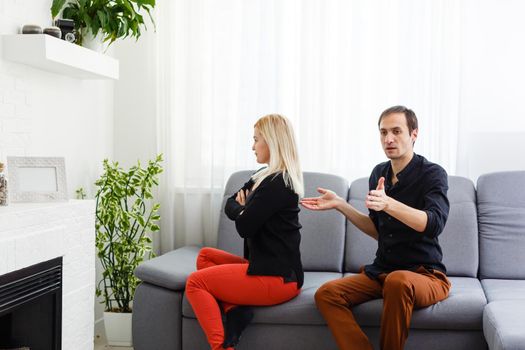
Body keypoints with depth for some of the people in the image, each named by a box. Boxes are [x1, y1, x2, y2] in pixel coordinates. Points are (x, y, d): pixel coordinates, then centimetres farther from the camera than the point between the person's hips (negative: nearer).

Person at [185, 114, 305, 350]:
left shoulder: (277, 183, -17)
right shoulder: (267, 176, 14)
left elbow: (243, 226, -16)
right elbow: (230, 206, 16)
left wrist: (241, 208, 4)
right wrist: (243, 208, -5)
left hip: (277, 277, -10)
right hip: (267, 265, 10)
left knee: (195, 283, -6)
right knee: (205, 256, 15)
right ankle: (234, 310, -6)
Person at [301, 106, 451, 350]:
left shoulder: (432, 174, -8)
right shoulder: (379, 173, 9)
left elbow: (433, 224, -26)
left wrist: (388, 204, -40)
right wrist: (340, 204, 7)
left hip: (425, 274, -5)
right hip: (381, 271, 5)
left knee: (398, 281, -39)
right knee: (326, 294, -19)